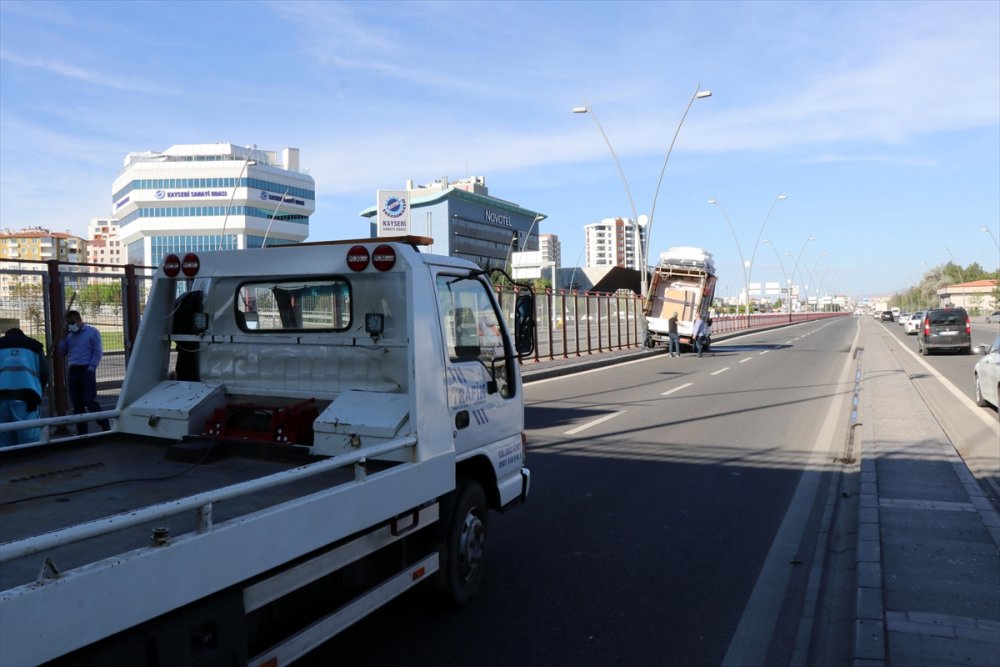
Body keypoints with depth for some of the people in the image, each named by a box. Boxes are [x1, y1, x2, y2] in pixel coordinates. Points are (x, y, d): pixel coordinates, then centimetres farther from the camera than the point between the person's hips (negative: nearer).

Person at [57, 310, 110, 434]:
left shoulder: (92, 332, 0)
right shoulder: (69, 335, 16)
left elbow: (98, 352, -5)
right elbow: (62, 352, 14)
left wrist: (91, 368, -13)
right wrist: (64, 337, 4)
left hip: (86, 370, -6)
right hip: (73, 371, 6)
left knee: (90, 402, -12)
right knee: (77, 405, 6)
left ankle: (106, 428, -4)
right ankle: (81, 432, 11)